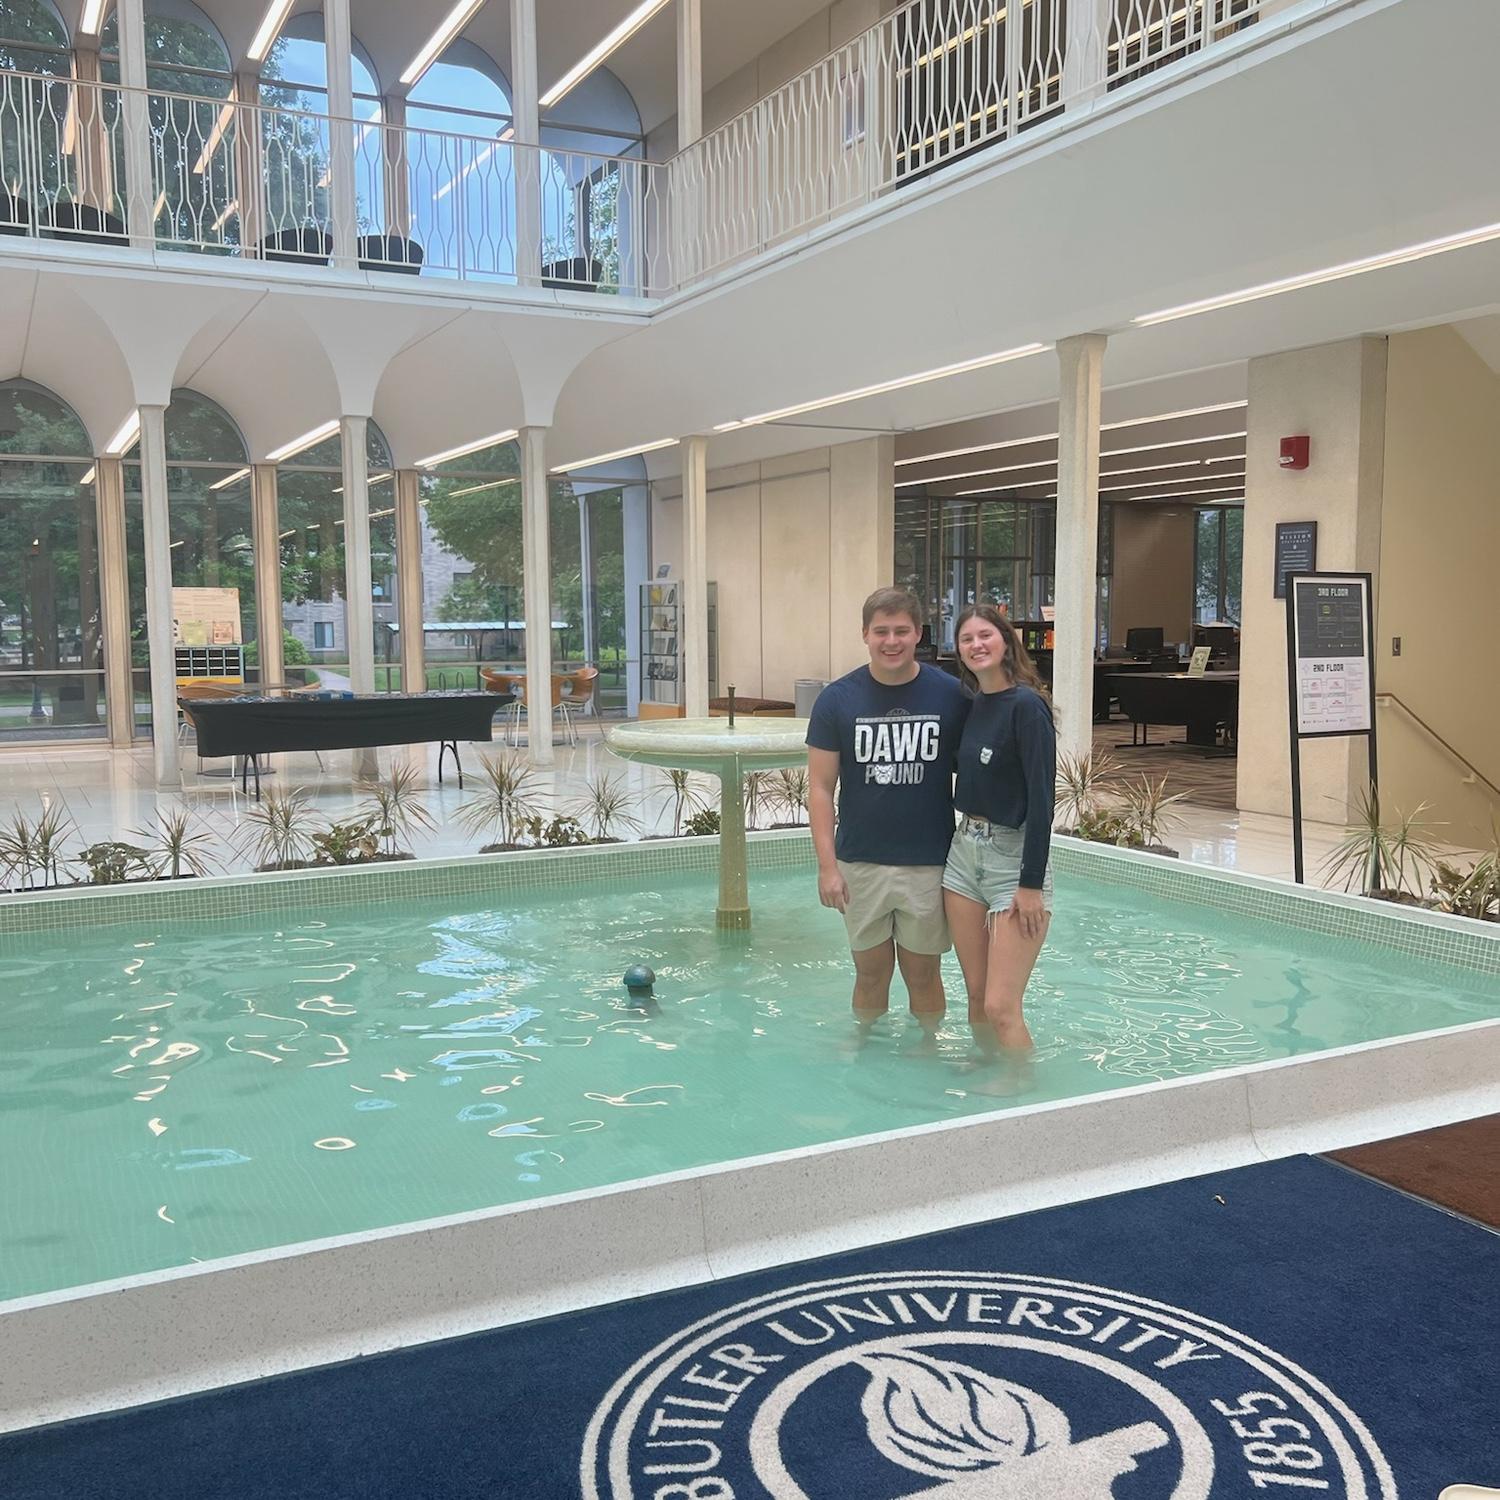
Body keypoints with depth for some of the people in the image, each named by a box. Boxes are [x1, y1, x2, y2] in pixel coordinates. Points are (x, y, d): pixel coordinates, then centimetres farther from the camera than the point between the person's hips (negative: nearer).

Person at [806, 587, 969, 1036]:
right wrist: (827, 865, -8)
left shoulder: (951, 696, -4)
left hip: (928, 864, 0)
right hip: (861, 863, 1)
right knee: (870, 970, 13)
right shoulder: (837, 700, -4)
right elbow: (820, 787, -2)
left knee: (923, 972, 11)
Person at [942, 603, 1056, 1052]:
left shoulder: (1026, 705, -13)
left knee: (1001, 1006, -7)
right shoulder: (972, 704, 9)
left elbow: (1041, 799, -16)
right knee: (977, 996, 12)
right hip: (965, 852, 7)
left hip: (1014, 858, -7)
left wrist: (1031, 884, -18)